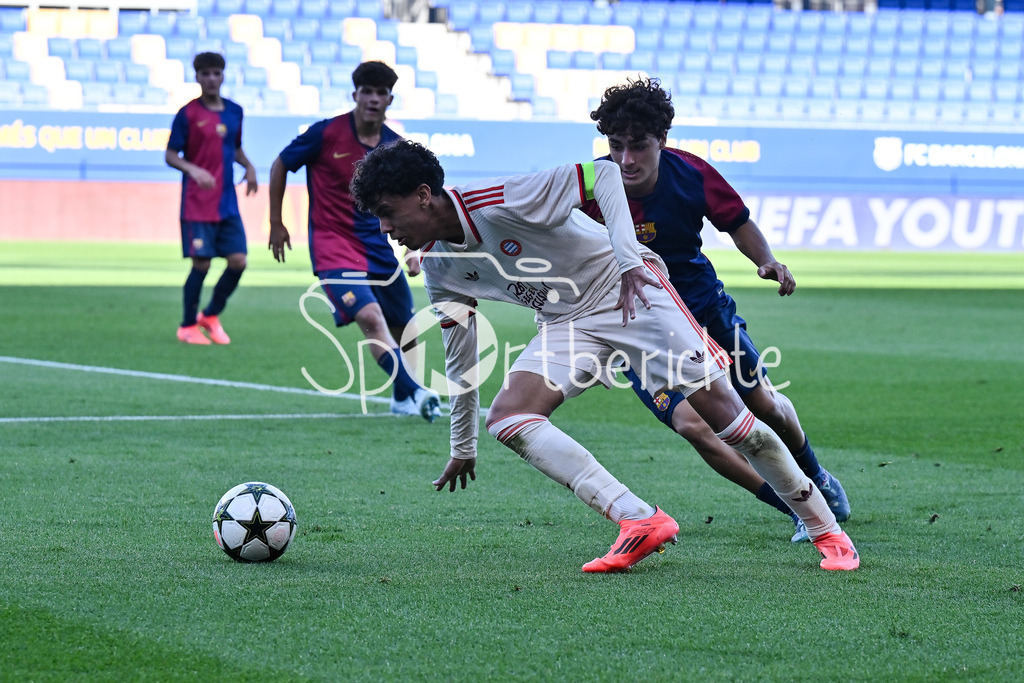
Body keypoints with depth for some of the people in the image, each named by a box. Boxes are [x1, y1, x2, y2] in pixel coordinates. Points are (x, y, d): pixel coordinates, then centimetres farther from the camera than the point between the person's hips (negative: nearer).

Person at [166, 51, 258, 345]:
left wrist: (249, 166, 4)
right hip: (197, 205, -5)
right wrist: (193, 170, -24)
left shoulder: (234, 111, 10)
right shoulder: (188, 114, -6)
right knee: (201, 263, -5)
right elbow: (170, 155, -5)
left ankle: (211, 316, 19)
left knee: (238, 260, -1)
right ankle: (188, 325, 11)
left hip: (227, 204, 5)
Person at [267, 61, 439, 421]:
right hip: (333, 246, -5)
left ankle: (402, 399, 35)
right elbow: (280, 165, 4)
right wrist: (276, 224, 6)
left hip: (380, 249, 5)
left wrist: (411, 249, -2)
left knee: (404, 332, 11)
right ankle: (413, 392, -35)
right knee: (370, 317, -26)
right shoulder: (325, 133, -9)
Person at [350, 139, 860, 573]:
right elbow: (459, 355, 12)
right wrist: (463, 448, 17)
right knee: (507, 416, -18)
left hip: (628, 292, -7)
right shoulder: (437, 267, 0)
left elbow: (603, 174, -24)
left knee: (718, 406, -14)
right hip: (565, 325, 7)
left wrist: (629, 260, -29)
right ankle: (641, 522, -25)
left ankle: (826, 530, 1)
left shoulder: (502, 201, -24)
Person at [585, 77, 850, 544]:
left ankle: (816, 480, 45)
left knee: (764, 405, 10)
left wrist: (766, 261, -16)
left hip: (704, 307, 2)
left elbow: (737, 221, 1)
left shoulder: (691, 174, -18)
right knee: (691, 423, -21)